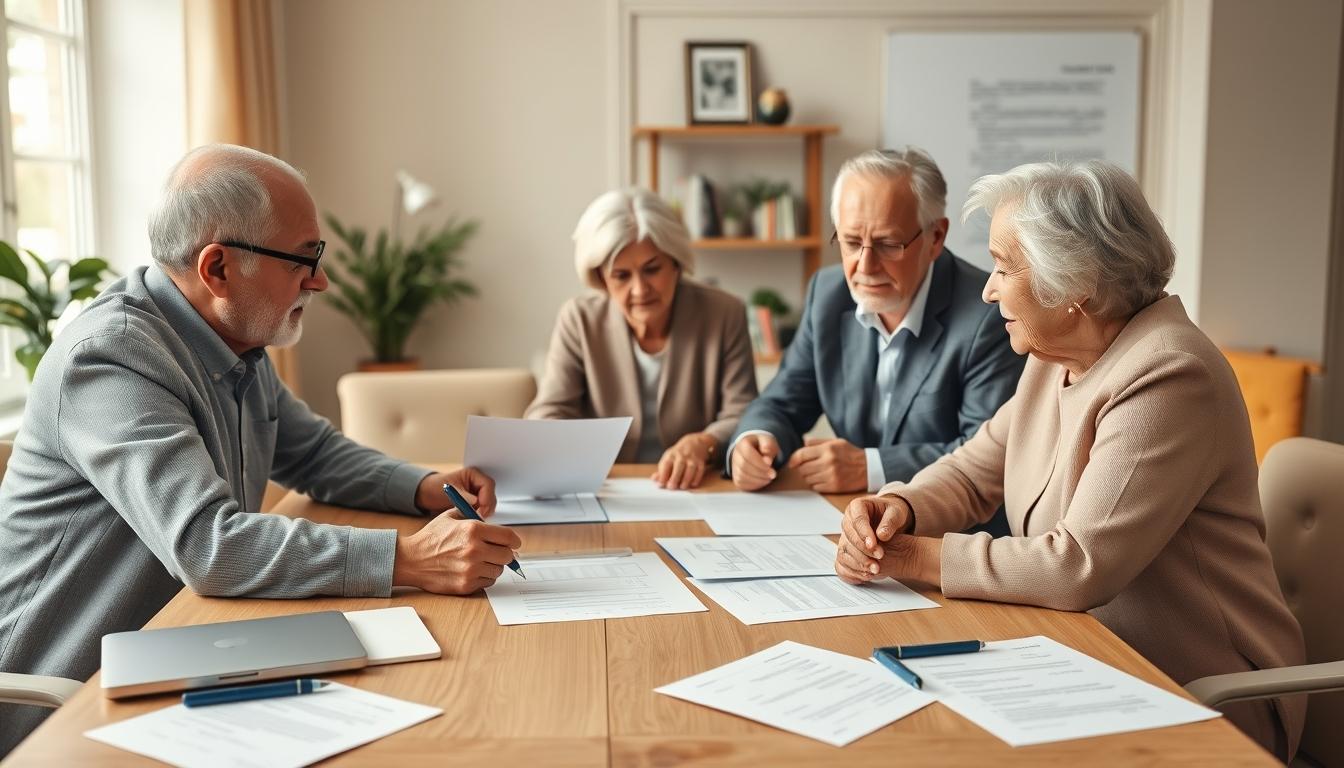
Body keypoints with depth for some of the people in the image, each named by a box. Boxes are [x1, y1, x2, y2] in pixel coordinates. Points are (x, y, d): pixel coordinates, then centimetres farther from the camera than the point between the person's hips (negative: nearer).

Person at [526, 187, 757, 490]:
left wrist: (702, 444, -26)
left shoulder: (725, 315, -3)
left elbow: (742, 417, -5)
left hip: (699, 493, 0)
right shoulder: (579, 320, 0)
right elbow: (548, 414, -2)